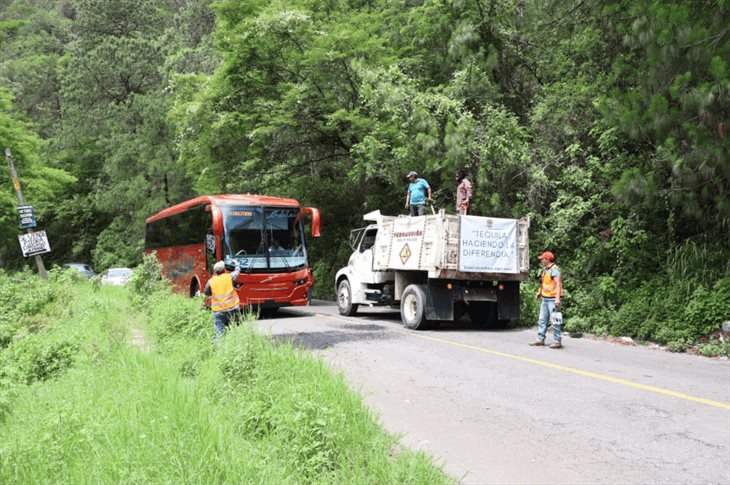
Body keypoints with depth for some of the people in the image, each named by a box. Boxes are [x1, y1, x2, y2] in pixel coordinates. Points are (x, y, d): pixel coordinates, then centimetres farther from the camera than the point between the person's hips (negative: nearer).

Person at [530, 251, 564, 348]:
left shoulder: (554, 270, -15)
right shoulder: (545, 269, 15)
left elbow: (558, 285, -22)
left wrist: (557, 298, -29)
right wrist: (540, 292, 24)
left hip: (553, 299, -10)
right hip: (545, 299, 10)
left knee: (555, 321, -5)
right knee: (542, 320, 12)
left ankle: (557, 341, 0)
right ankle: (540, 339, 18)